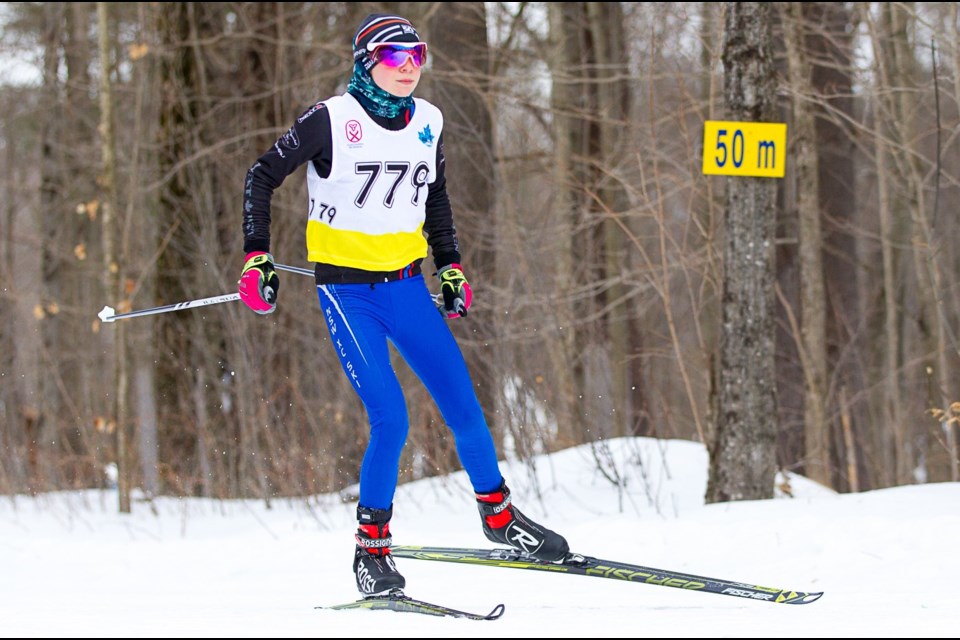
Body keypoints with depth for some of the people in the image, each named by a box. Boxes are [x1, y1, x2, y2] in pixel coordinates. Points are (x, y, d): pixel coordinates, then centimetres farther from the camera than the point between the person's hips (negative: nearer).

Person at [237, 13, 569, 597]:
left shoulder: (427, 123, 5)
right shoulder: (331, 120, -11)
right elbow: (263, 177, -5)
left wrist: (451, 269, 16)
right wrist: (257, 259, -11)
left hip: (407, 285, 5)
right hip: (346, 291, -5)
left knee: (464, 407, 2)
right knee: (391, 421, -15)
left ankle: (498, 513, 22)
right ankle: (372, 546, 0)